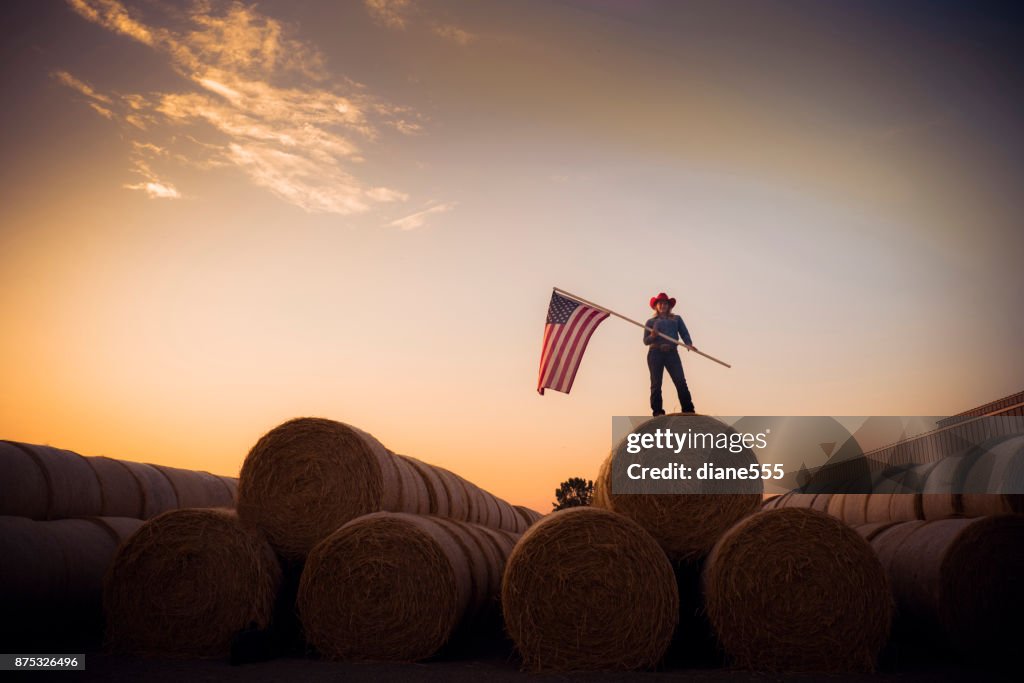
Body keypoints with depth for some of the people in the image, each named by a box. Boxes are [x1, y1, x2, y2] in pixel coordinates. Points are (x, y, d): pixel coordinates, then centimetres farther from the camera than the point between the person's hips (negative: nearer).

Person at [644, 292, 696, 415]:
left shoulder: (676, 319, 20)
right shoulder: (651, 321, 16)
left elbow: (684, 333, 8)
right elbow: (645, 341, 11)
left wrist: (689, 343, -12)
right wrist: (652, 336, -12)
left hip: (672, 353, 0)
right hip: (655, 353, 0)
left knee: (680, 381, -10)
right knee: (656, 383, -4)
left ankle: (688, 410, -12)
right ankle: (658, 412, -3)